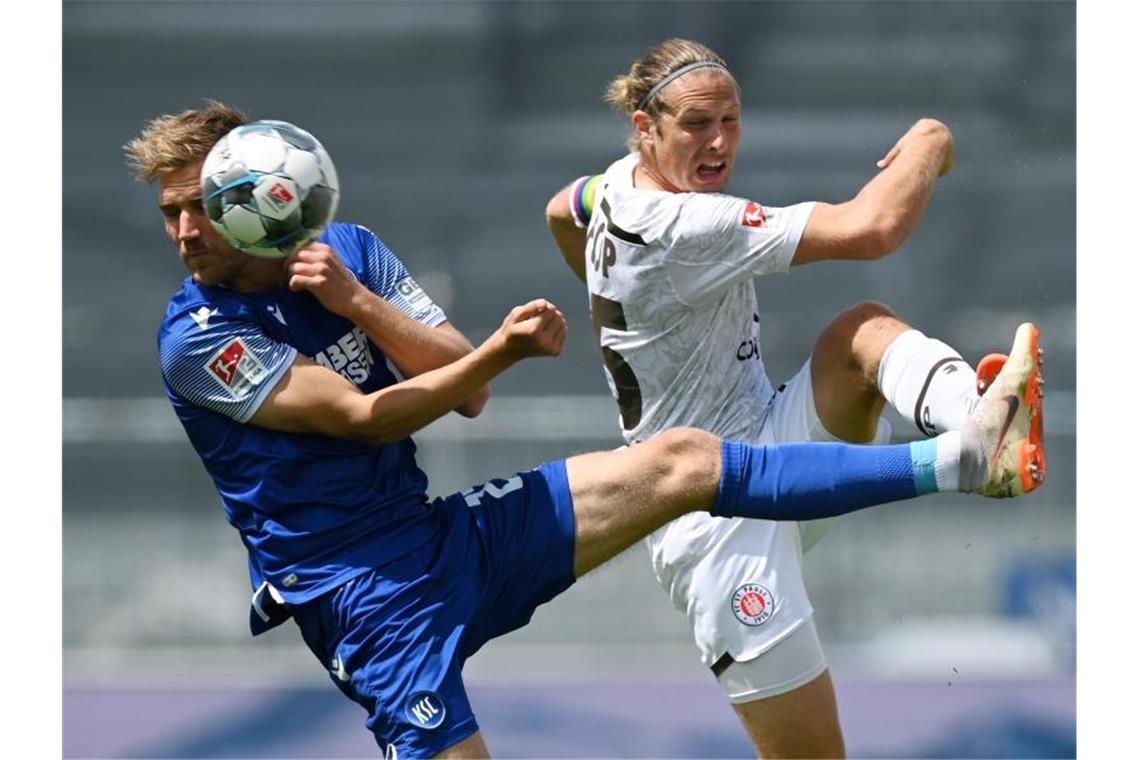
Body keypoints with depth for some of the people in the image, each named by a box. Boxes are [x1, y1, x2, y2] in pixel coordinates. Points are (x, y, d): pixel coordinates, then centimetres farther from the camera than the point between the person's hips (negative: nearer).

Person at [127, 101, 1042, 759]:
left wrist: (355, 302, -16)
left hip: (451, 535, 6)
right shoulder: (198, 338, -13)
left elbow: (465, 394, -2)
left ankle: (955, 459, -3)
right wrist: (503, 350, -28)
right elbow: (364, 417, -19)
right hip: (363, 597, -6)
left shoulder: (348, 253, 5)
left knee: (682, 461, -2)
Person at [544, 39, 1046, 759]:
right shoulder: (683, 228, -24)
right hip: (721, 519, -9)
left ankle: (975, 421, -50)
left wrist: (619, 310, 48)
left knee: (863, 328, -21)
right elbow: (872, 228, -30)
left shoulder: (624, 183, 5)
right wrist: (928, 144, -10)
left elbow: (561, 212, 32)